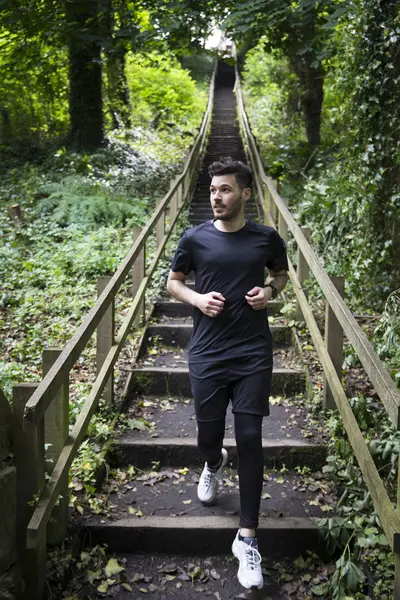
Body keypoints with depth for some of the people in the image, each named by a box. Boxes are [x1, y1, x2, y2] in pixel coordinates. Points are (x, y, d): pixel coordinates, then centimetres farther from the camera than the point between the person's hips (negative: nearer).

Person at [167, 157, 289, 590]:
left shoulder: (266, 239, 2)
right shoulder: (194, 239, 0)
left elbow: (282, 273, 19)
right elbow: (173, 282, 11)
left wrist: (270, 291, -4)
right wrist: (196, 298, -9)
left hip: (253, 354, -1)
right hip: (207, 354, 1)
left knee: (249, 438, -3)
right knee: (208, 434, 9)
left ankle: (247, 537, 8)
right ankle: (214, 463, 50)